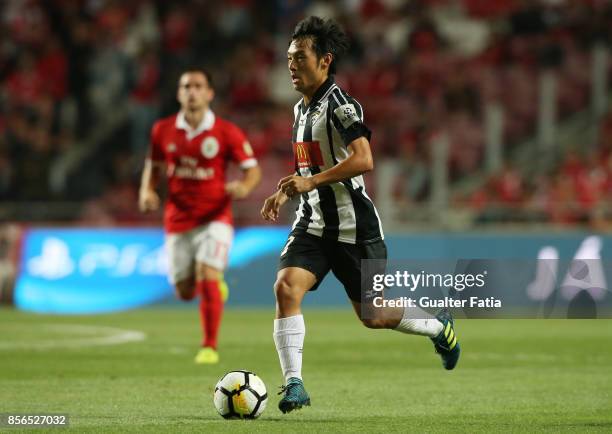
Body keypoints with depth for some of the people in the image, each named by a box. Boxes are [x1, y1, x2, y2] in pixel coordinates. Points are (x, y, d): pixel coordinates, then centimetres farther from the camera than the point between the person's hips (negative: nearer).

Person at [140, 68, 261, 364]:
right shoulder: (163, 131, 1)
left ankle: (210, 347, -8)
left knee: (208, 278, -20)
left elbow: (253, 170, -2)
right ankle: (214, 284, 43)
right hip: (178, 220, 3)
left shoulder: (226, 133, -7)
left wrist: (243, 187, -24)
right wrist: (147, 191, -5)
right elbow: (153, 166, 15)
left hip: (214, 217, -3)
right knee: (185, 292, 6)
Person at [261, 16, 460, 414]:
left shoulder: (340, 105, -15)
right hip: (314, 222, 7)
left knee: (373, 316, 3)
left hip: (353, 226, -7)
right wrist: (285, 194, 17)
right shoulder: (302, 109, 12)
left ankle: (440, 327, 33)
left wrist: (311, 181, -33)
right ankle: (294, 384, -17)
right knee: (286, 287, -17)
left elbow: (363, 159, -29)